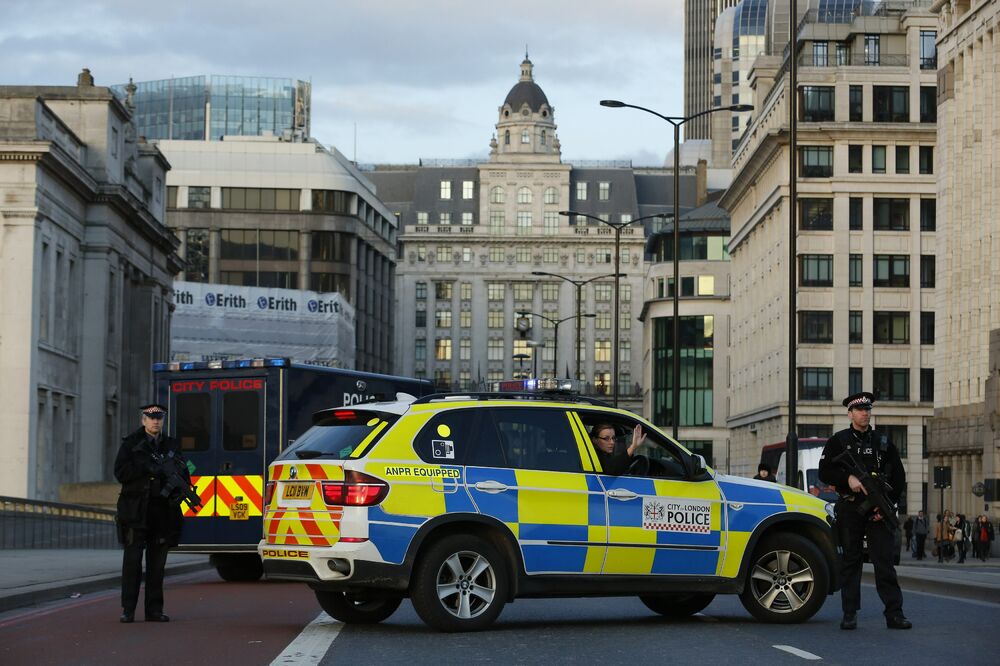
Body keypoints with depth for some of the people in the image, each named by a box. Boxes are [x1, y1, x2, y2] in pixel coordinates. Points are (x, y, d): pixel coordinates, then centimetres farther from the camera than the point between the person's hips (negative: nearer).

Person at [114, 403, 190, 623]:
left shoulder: (171, 445, 14)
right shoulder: (130, 443, 4)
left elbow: (184, 473, 14)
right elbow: (120, 472, -6)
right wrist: (147, 468, -16)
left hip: (163, 512, 3)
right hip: (136, 511, -3)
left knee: (157, 563, 5)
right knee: (132, 560, -6)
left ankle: (154, 610, 9)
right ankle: (128, 609, -3)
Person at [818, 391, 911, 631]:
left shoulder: (883, 442, 12)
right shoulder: (838, 441, 8)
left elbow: (899, 477, 10)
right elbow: (824, 472, 1)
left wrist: (888, 504, -3)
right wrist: (848, 479, -17)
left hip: (878, 510, 1)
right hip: (850, 509, -1)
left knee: (884, 560, -5)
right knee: (850, 561, 2)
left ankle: (894, 613, -6)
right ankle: (849, 614, 6)